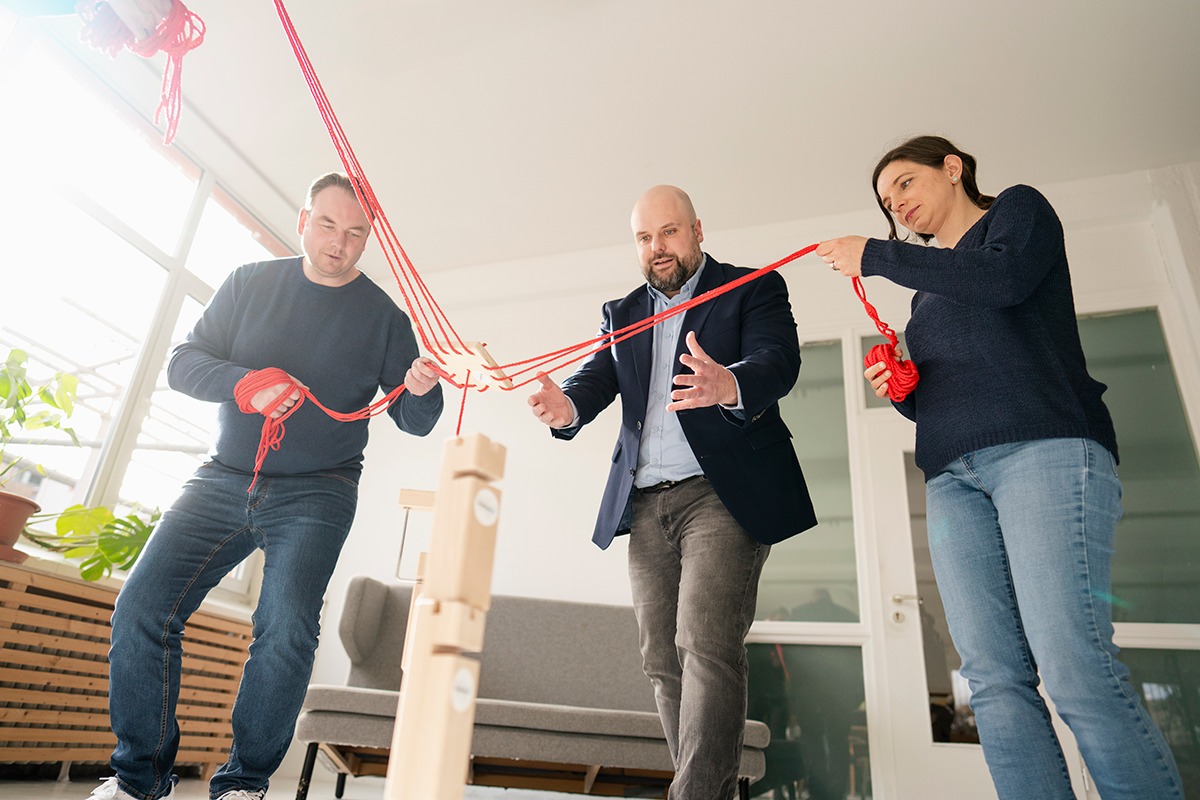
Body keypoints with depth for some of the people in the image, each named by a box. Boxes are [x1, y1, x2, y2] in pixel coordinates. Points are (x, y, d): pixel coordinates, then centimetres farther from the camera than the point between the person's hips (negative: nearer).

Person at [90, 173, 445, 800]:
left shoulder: (384, 317, 1)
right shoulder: (251, 284, 7)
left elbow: (414, 422, 1)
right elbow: (183, 363, 2)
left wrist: (421, 391, -23)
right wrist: (245, 382, -18)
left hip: (315, 494, -2)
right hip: (224, 480, 3)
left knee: (286, 630, -18)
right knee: (141, 609, -5)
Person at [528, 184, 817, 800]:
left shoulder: (753, 288, 6)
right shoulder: (622, 313, 22)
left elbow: (779, 361, -11)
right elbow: (597, 376, 8)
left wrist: (727, 386, -34)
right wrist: (566, 406, -17)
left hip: (722, 494, -5)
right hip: (645, 505, 5)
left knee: (706, 645, -16)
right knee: (663, 659, 6)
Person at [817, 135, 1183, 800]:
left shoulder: (1018, 209, 17)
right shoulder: (927, 293, 32)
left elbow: (1004, 278, -8)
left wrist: (875, 256, -1)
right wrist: (899, 391, 8)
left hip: (1043, 446, -5)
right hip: (953, 475, 6)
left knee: (1072, 666, -19)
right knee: (995, 680, -8)